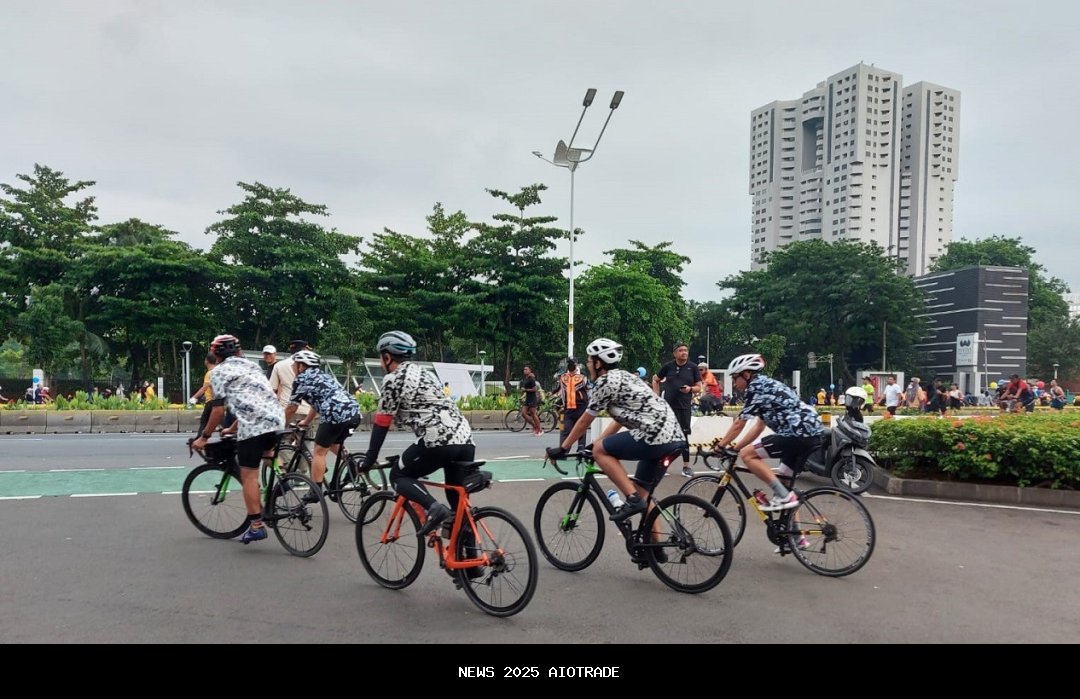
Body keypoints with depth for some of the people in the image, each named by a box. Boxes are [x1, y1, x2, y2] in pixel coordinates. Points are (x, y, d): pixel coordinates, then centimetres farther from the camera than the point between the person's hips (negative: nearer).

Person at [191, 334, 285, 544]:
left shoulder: (218, 372, 8)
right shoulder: (251, 365, 27)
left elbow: (218, 410, 1)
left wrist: (204, 437, 11)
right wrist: (233, 429, 40)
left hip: (253, 425, -6)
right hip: (277, 418, 6)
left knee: (248, 475, 2)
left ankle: (256, 526, 3)